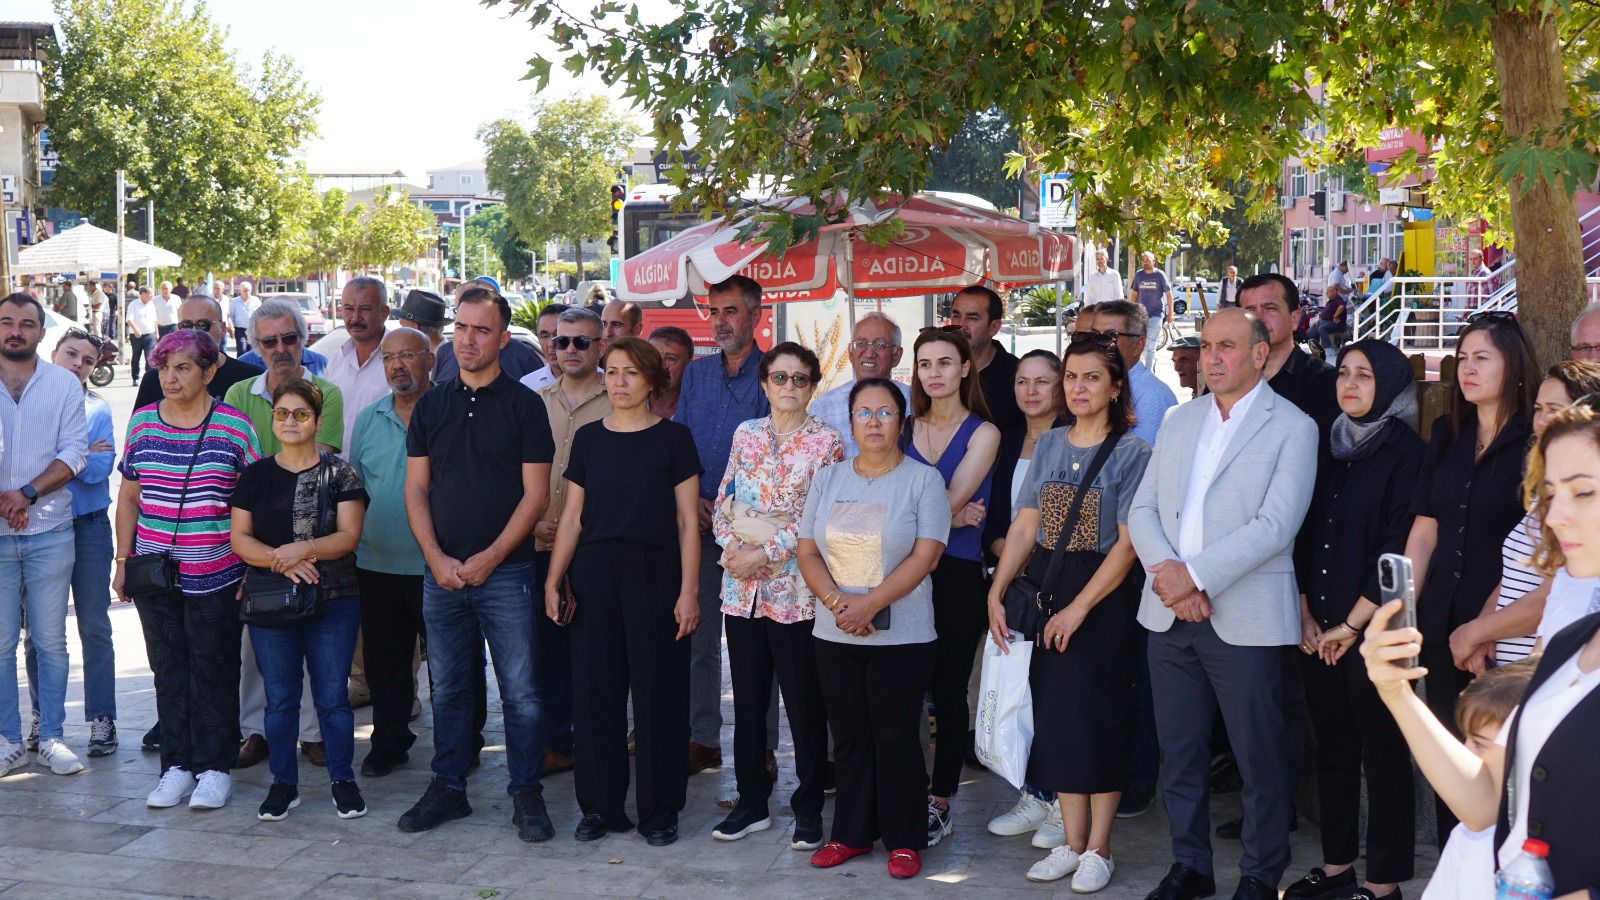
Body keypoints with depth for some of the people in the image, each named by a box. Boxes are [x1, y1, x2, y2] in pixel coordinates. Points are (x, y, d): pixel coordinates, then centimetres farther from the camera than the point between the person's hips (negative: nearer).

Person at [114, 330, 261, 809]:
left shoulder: (234, 425, -4)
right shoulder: (142, 422, 6)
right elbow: (129, 497, 13)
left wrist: (254, 566, -4)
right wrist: (123, 559, 9)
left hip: (216, 575, -3)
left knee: (213, 671, 2)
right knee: (168, 670, 8)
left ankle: (215, 768, 12)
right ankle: (177, 765, 17)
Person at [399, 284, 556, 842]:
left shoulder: (524, 405, -2)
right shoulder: (431, 405, 9)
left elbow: (536, 492, -6)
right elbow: (417, 488, 8)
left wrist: (490, 558, -12)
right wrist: (435, 557, -5)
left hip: (505, 570, -4)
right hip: (441, 571, 4)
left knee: (519, 690, -1)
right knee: (447, 687, 11)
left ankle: (526, 794, 8)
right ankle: (448, 789, 22)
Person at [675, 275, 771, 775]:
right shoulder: (695, 374, 12)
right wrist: (692, 500, -4)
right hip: (699, 523, 4)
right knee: (698, 636, 8)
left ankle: (761, 747, 8)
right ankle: (702, 739, 17)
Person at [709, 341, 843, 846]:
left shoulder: (826, 441, -3)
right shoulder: (746, 435, 10)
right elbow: (723, 504, 10)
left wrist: (766, 554, -14)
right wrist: (733, 548, -7)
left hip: (795, 590, -4)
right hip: (741, 587, 4)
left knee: (804, 702, 2)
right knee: (747, 699, 11)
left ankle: (808, 808, 13)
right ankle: (751, 801, 22)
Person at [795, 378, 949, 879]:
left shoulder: (923, 480, -3)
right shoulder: (828, 479, 9)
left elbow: (926, 555, -11)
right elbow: (807, 551, 5)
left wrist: (871, 603, -19)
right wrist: (838, 603, -12)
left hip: (901, 635, -4)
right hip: (834, 635, 4)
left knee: (897, 738, 0)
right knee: (849, 736, 10)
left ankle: (905, 840, 11)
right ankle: (852, 833, 21)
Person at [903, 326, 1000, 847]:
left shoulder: (982, 433, 1)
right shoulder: (905, 429, 10)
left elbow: (954, 500, -8)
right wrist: (950, 514, -9)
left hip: (956, 575, -3)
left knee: (948, 693, 2)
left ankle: (938, 805, 10)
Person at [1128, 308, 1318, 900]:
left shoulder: (1292, 428, -4)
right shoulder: (1180, 420, 13)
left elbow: (1276, 524, -15)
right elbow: (1143, 509, 7)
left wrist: (1195, 574, -18)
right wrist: (1168, 577, -10)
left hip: (1245, 619, -5)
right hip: (1169, 614, 5)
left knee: (1258, 757, 4)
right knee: (1179, 751, 13)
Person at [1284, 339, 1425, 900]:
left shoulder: (1407, 453, -6)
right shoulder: (1330, 449, 12)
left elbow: (1397, 550, -12)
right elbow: (1305, 537, 12)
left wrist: (1351, 626, -12)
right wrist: (1306, 615, 2)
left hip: (1373, 631, -6)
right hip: (1318, 633, 6)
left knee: (1382, 756, 0)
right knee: (1332, 750, 12)